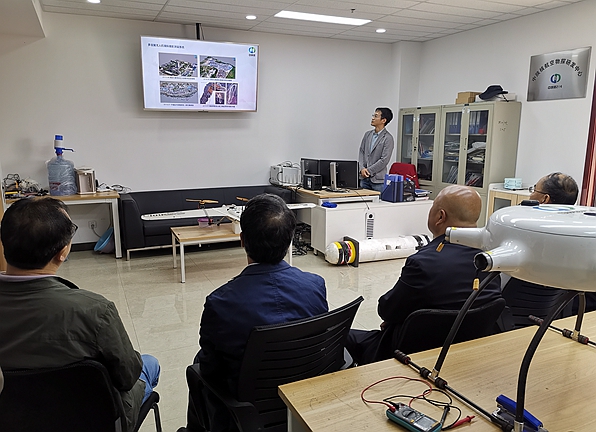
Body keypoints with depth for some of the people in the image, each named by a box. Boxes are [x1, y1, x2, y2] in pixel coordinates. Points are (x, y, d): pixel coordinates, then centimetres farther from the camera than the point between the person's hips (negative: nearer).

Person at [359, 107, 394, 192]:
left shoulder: (388, 138, -8)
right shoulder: (367, 134, 11)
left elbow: (384, 160, -14)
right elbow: (361, 152, 10)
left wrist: (368, 171, -13)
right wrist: (362, 168, -6)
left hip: (378, 179, -6)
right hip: (364, 178, 6)